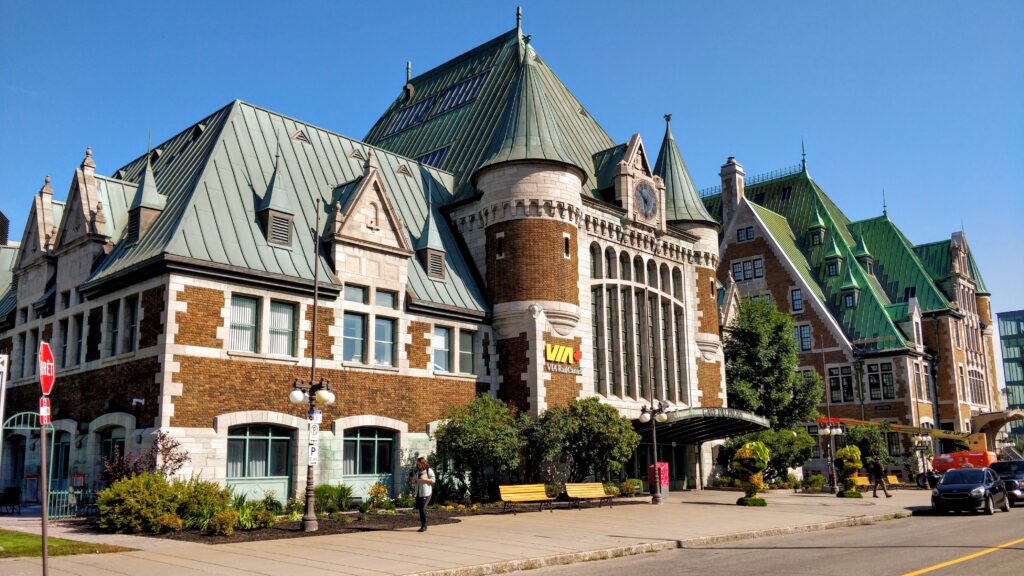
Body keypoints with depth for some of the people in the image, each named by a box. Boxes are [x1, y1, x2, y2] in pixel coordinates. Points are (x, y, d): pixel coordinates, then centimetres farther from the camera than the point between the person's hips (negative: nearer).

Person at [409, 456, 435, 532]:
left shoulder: (429, 470, -5)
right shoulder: (416, 470, 12)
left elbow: (433, 480, -8)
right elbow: (413, 481, 20)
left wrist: (424, 479, -21)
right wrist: (412, 481, -3)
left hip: (426, 492, -6)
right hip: (418, 492, 6)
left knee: (423, 508, -14)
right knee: (420, 508, 8)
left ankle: (424, 526, -5)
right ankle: (423, 525, 19)